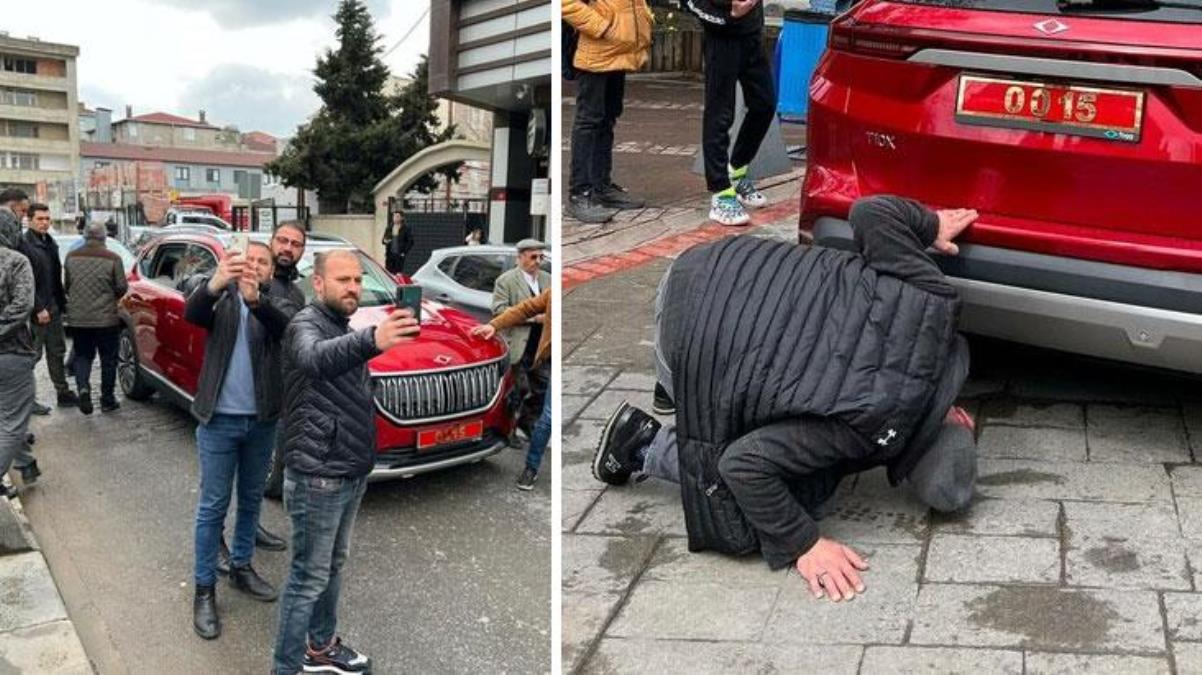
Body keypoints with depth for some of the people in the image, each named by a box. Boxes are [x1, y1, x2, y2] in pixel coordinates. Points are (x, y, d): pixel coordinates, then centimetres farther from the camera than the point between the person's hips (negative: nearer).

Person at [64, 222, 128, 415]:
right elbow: (121, 287, -7)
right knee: (108, 359, 10)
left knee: (82, 355, 16)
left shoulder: (71, 257, 0)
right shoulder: (113, 259, -10)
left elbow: (66, 286, 7)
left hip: (77, 318, 3)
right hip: (106, 318, -3)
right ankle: (107, 400, 15)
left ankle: (83, 387, -8)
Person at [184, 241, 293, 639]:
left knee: (251, 500, 16)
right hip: (220, 420, -3)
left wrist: (255, 299, -44)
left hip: (262, 421, 3)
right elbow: (191, 314, -25)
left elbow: (284, 327, -23)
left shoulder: (276, 304, 2)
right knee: (213, 506, 3)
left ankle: (241, 568, 34)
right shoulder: (221, 298, -1)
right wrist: (215, 283, -46)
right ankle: (204, 589, 12)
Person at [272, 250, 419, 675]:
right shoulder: (305, 325, -15)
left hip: (351, 473, 9)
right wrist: (371, 341, -61)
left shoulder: (346, 331, 13)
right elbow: (315, 359, -41)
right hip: (317, 478, -9)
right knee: (309, 578, -1)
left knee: (333, 566, 20)